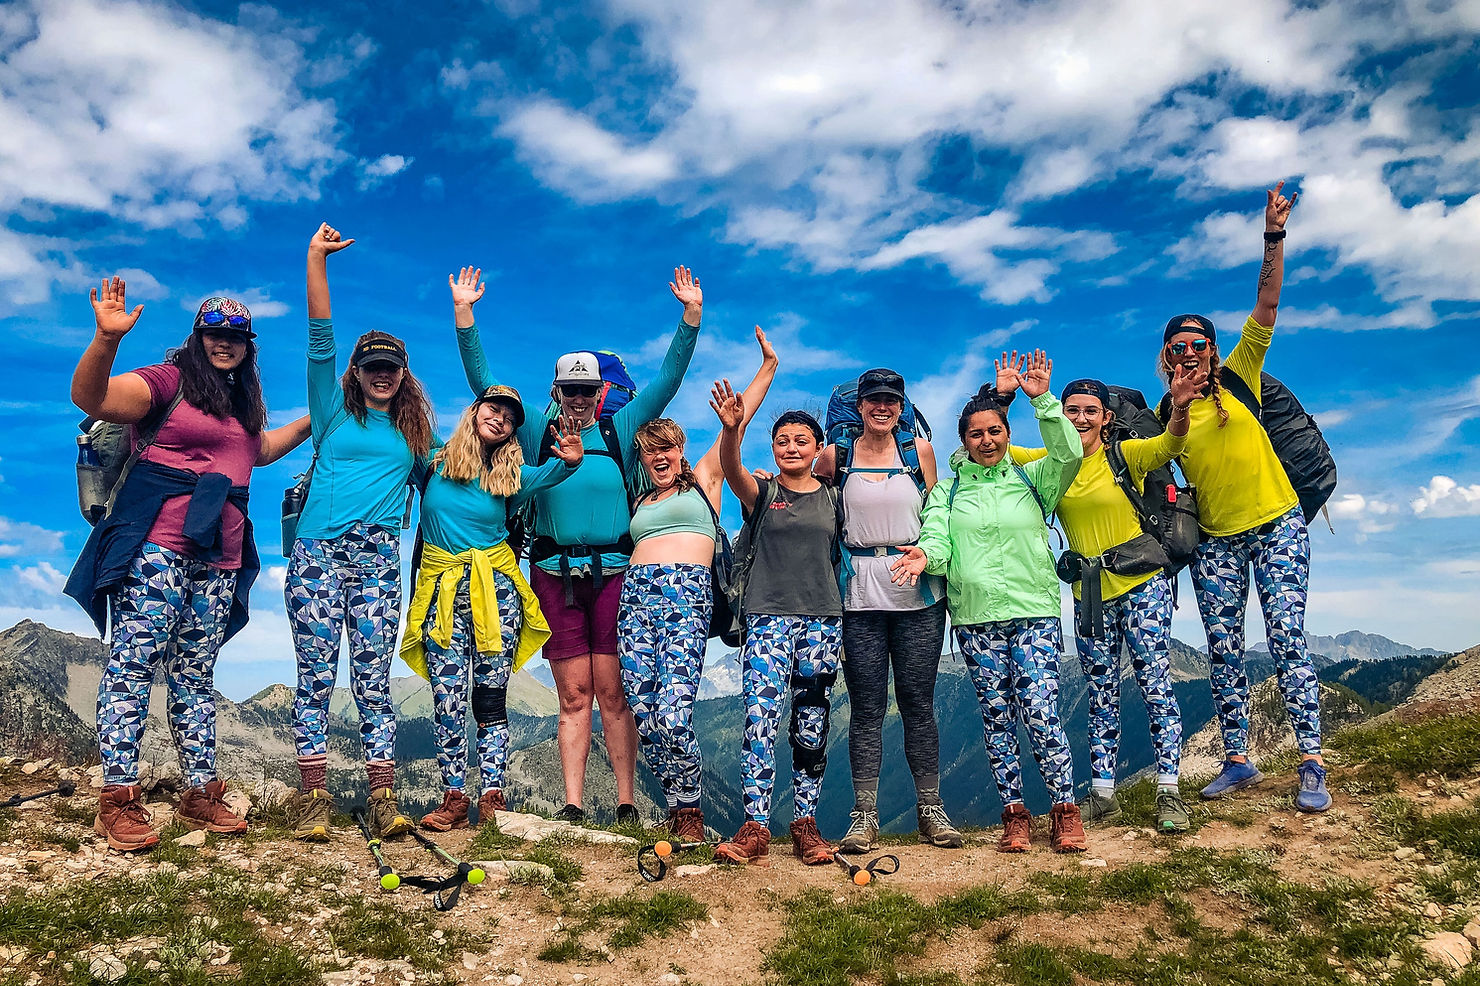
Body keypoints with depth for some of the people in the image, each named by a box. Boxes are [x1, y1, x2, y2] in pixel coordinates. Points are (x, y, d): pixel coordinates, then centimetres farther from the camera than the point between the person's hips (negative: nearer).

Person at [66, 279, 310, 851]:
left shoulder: (243, 401, 22)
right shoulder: (169, 380, 1)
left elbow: (260, 450, 41)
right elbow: (91, 397, -14)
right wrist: (107, 339, -30)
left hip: (219, 559, 7)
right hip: (157, 549, -7)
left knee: (196, 676, 9)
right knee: (133, 665, -7)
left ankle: (201, 795, 13)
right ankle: (117, 800, -2)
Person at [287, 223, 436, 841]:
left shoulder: (413, 430, 19)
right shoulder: (335, 411, 12)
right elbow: (320, 339, 4)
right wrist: (316, 259, -1)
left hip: (379, 560, 1)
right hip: (318, 552, -1)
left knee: (373, 681, 0)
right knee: (315, 677, -3)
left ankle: (384, 802, -1)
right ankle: (314, 801, 2)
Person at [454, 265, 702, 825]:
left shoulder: (621, 430, 7)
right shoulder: (537, 434, 8)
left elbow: (669, 379, 4)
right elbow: (484, 383, 7)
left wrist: (692, 316, -3)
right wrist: (464, 314, 1)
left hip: (614, 573, -1)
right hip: (555, 574, 1)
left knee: (613, 693, 0)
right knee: (573, 697, 3)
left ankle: (626, 805, 7)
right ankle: (572, 807, 7)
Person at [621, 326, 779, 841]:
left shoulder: (703, 479, 16)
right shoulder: (638, 503, 27)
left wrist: (768, 366, 12)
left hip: (688, 592, -4)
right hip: (636, 594, 4)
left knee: (673, 715, -17)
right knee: (645, 717, -4)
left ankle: (688, 812, 2)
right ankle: (679, 809, 12)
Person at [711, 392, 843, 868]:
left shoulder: (833, 498, 12)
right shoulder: (761, 492, 4)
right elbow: (731, 469, -18)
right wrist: (731, 429, -36)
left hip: (822, 619, 3)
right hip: (768, 615, -2)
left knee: (812, 726, 6)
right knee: (760, 715, -15)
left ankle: (805, 825, 15)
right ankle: (755, 828, -13)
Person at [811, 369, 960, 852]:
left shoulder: (919, 450, 7)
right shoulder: (834, 456, 6)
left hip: (918, 593, 0)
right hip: (860, 594, 0)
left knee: (918, 702, 5)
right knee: (866, 706, 2)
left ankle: (930, 809, 16)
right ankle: (864, 815, 9)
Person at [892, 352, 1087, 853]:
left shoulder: (1031, 480, 12)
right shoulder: (948, 491, 12)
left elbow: (1069, 453, -5)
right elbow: (936, 537, -2)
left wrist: (1043, 401, -9)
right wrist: (926, 555, -24)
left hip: (1034, 610, -1)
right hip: (975, 617, 1)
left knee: (1040, 712, -11)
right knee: (997, 718, 5)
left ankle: (1065, 813, 5)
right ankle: (1014, 815, 17)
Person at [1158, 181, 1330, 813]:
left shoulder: (1239, 376, 1)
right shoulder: (1167, 414, 7)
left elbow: (1267, 304, -7)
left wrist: (1274, 237, -15)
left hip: (1276, 526, -3)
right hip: (1214, 542, 3)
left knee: (1287, 640, -9)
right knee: (1223, 652, 4)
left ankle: (1311, 766, -3)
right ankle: (1237, 761, 15)